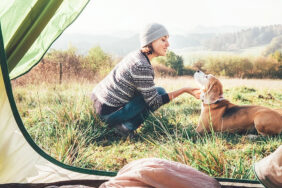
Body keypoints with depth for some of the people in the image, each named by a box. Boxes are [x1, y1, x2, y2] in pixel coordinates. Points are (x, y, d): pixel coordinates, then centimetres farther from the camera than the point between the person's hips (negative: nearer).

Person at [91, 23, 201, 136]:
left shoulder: (136, 55, 6)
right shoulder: (142, 67, -22)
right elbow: (155, 103, -17)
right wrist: (184, 90, -16)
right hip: (109, 113, -9)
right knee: (160, 91, -5)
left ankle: (123, 123, 15)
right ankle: (127, 126, -4)